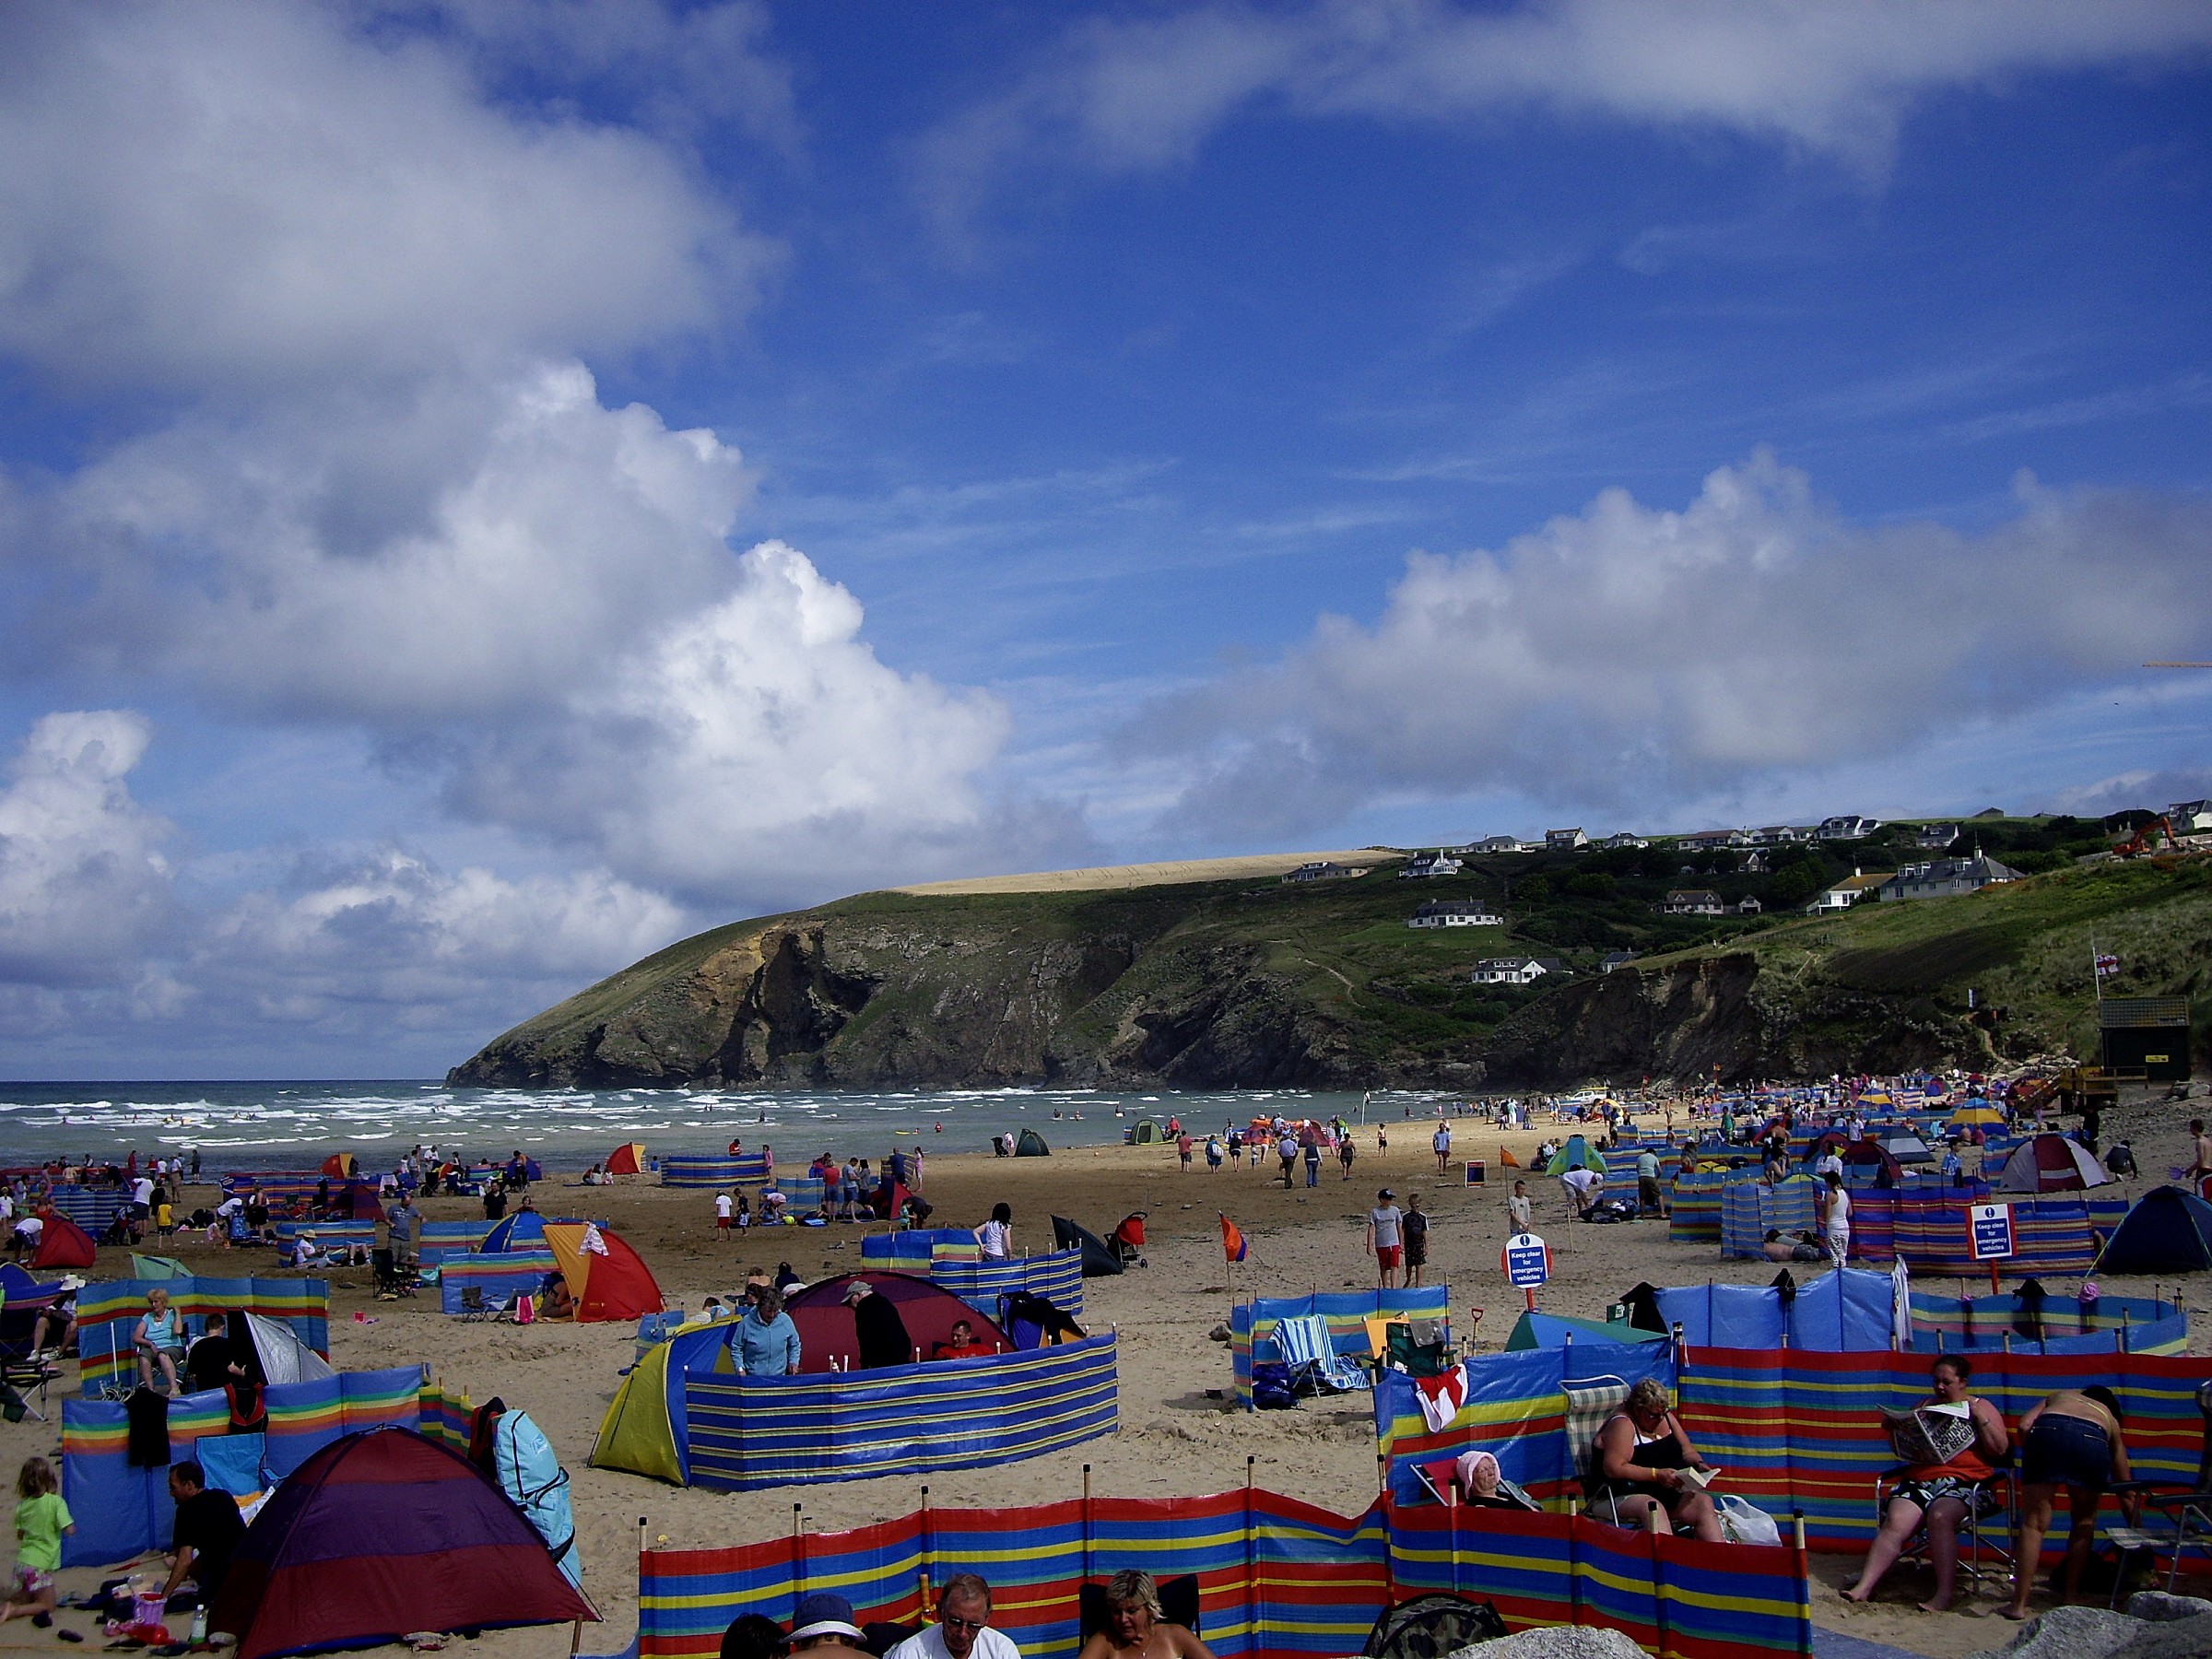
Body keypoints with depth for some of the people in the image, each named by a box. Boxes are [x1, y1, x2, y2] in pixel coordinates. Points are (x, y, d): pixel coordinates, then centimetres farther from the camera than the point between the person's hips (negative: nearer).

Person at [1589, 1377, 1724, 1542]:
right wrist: (1657, 1475, -23)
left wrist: (1699, 1464, -1)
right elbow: (1614, 1469, -21)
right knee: (1653, 1507, -37)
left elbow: (1687, 1452, 22)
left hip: (1669, 1492, 7)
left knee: (1704, 1502, -17)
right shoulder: (1622, 1425, -10)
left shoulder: (1666, 1418, 14)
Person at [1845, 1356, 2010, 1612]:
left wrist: (1980, 1417, -9)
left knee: (1939, 1516, -36)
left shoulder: (1980, 1407, 13)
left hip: (1965, 1482, -3)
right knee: (1894, 1523, -24)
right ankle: (1864, 1588, -33)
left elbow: (2000, 1449, 1)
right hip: (1919, 1479, 3)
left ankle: (1944, 1595, -36)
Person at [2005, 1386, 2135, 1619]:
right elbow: (2127, 1493, 40)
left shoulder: (2057, 1396, 41)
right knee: (2084, 1522, 24)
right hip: (2092, 1440, 1)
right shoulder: (2110, 1420, 40)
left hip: (2048, 1430, -1)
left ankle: (2019, 1604, 2)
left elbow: (2024, 1426, 17)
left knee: (2033, 1523, 5)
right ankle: (2070, 1596, 23)